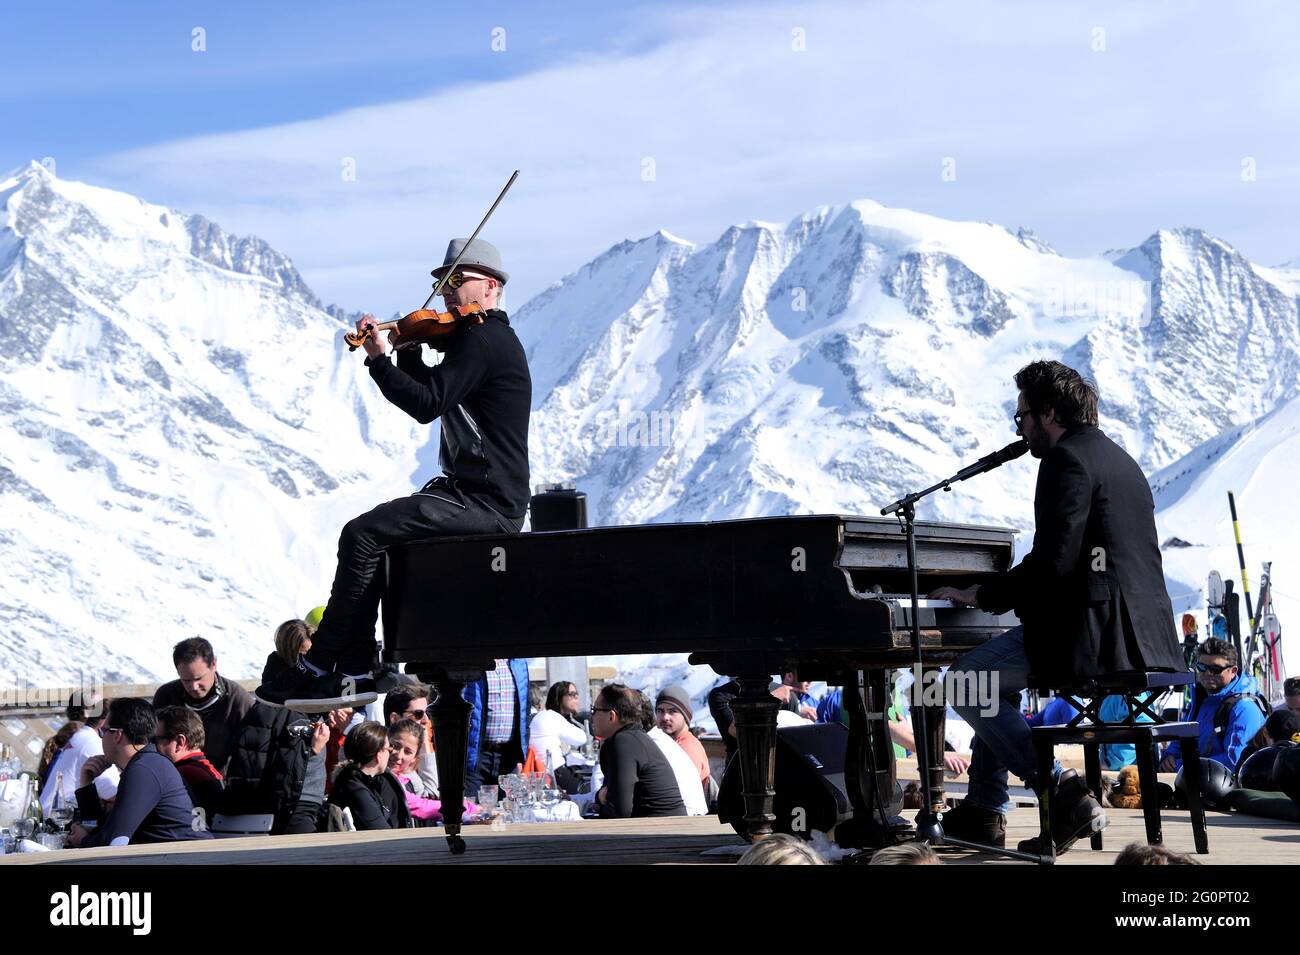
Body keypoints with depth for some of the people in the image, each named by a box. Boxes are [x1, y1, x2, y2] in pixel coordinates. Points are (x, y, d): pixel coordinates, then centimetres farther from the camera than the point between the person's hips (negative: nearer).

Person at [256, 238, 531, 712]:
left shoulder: (480, 340, -14)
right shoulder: (484, 339, 20)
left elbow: (427, 405, -22)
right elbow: (429, 393, 24)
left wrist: (379, 359, -18)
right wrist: (409, 349, 9)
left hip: (485, 504, -11)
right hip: (482, 498, 11)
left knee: (362, 534, -17)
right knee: (369, 536, 9)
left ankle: (320, 668, -13)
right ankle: (359, 669, 7)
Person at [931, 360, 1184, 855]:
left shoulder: (1068, 459, -10)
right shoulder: (1119, 460, 21)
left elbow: (1054, 563, -19)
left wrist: (981, 595, -7)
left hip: (1091, 631, -10)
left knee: (964, 683, -5)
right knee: (993, 680, 26)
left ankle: (1061, 791, -11)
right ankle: (984, 812, 25)